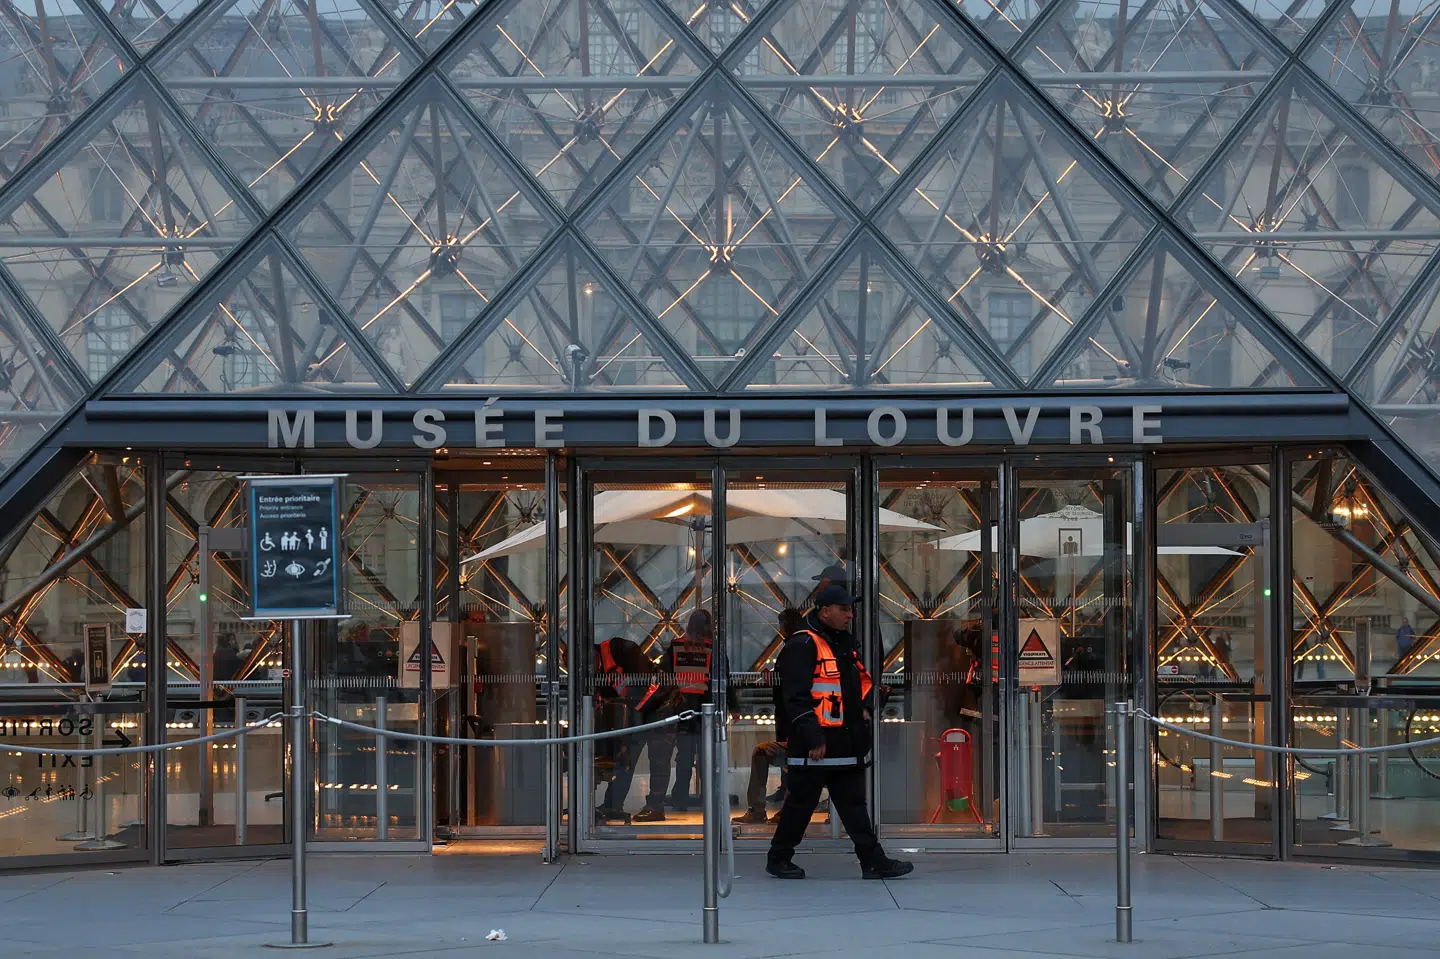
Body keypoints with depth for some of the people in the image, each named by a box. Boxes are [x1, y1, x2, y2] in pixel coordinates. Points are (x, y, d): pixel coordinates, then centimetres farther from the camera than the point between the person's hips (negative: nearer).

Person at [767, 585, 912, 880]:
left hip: (847, 744, 9)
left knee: (853, 803, 9)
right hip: (814, 745, -9)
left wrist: (866, 707, 10)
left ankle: (874, 861, 10)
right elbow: (797, 698, -19)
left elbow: (864, 681, 30)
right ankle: (778, 859, 13)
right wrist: (812, 739, -22)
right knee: (801, 803, 1)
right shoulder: (802, 645, -13)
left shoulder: (845, 644, 17)